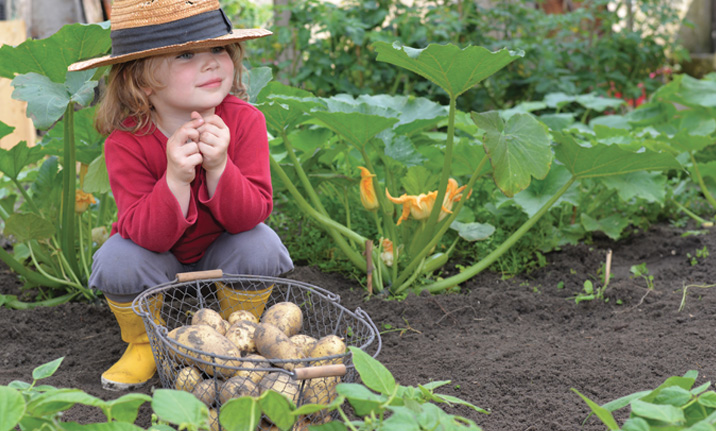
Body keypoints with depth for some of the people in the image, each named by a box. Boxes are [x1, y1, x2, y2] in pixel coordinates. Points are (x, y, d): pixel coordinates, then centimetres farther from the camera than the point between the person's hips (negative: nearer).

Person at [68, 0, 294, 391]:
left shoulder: (244, 121, -23)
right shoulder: (126, 142, -26)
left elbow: (252, 216, -25)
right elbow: (145, 234, -31)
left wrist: (219, 167, -43)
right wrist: (175, 178, -48)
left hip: (220, 250, 1)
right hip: (156, 252, -1)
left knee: (259, 247, -29)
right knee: (118, 261, -31)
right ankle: (144, 343, 1)